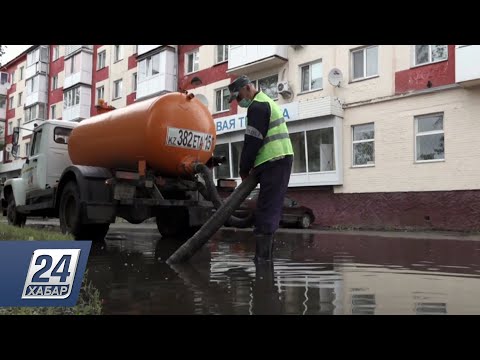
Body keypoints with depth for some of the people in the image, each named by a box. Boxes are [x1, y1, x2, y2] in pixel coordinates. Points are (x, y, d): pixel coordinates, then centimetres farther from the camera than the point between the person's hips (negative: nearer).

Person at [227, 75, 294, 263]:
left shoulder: (257, 106, -9)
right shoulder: (266, 101, 25)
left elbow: (252, 141, -12)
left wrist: (244, 169, -1)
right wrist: (251, 167, 17)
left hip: (273, 163, -10)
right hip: (281, 159, 10)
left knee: (266, 210, -11)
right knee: (271, 208, 10)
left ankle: (262, 256, -11)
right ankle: (265, 256, 16)